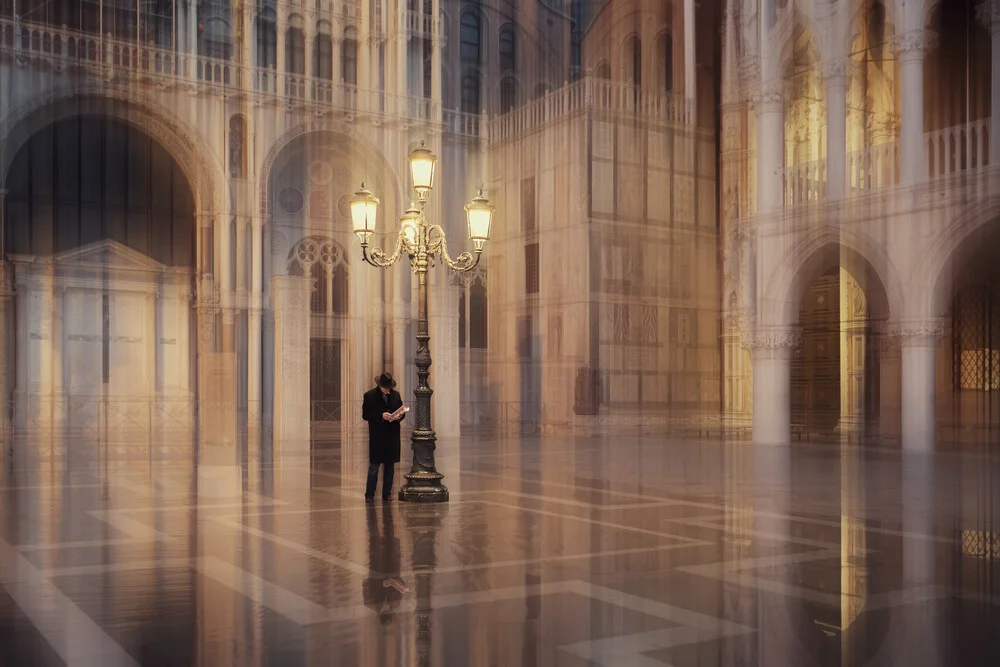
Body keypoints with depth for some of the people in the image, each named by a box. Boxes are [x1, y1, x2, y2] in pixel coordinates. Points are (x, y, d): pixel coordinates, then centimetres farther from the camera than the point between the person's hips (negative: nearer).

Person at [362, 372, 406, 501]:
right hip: (377, 437, -4)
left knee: (390, 466, 9)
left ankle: (387, 493, 18)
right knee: (374, 466, -1)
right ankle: (369, 495, 7)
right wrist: (381, 416, -19)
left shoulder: (395, 395, 8)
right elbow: (365, 415, -8)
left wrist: (399, 416, -10)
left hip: (392, 436, 4)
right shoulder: (369, 396, -4)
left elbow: (402, 412, 14)